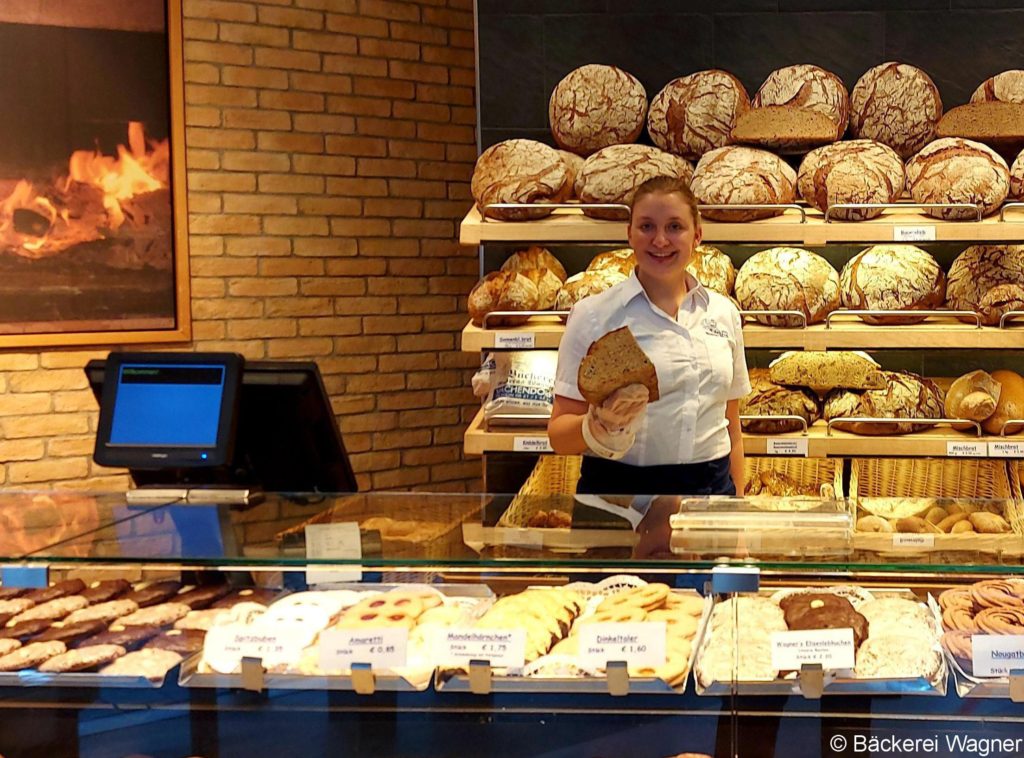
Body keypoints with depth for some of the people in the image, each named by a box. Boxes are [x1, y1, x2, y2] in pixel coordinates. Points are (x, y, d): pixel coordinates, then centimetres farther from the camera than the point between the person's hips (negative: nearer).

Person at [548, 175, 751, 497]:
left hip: (712, 484, 3)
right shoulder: (593, 315, -6)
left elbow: (732, 430, 12)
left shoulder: (724, 313, 6)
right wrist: (599, 426, -27)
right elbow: (559, 436, -8)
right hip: (621, 487, -3)